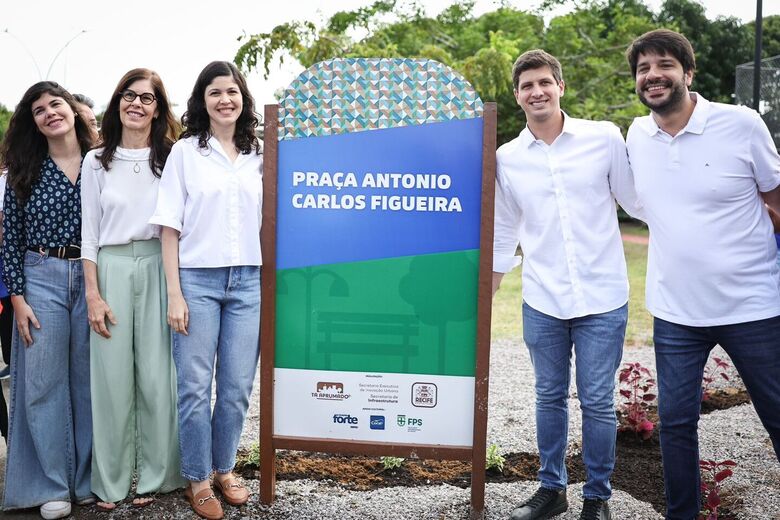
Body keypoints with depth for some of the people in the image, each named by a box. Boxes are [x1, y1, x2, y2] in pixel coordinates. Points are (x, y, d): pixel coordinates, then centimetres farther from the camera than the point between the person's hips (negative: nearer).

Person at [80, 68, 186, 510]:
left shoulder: (171, 159, 6)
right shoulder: (96, 162, 9)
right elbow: (89, 234, 7)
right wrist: (93, 294, -1)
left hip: (158, 269, -1)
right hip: (111, 269, 1)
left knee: (157, 375, 0)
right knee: (113, 376, 2)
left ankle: (155, 475, 14)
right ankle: (111, 481, 15)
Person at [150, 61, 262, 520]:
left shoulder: (258, 156, 10)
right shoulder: (185, 152, 2)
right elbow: (171, 226, -1)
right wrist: (175, 293, -7)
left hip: (248, 281, 3)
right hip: (197, 279, -2)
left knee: (238, 386, 7)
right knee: (195, 386, 2)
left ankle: (225, 468, 26)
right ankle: (198, 479, 18)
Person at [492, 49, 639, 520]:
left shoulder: (605, 138, -2)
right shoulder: (506, 159, 5)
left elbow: (638, 199, 5)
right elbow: (503, 234, 13)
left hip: (602, 298, -2)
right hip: (542, 303, 2)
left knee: (598, 402, 5)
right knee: (550, 397, 14)